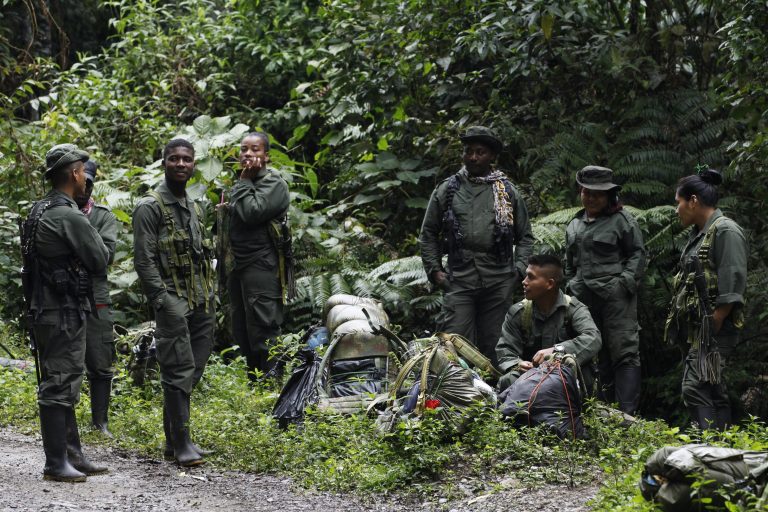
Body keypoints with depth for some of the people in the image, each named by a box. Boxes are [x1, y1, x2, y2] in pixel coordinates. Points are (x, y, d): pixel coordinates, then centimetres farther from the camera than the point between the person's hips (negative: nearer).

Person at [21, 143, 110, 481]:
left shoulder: (38, 212, 11)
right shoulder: (69, 216, -18)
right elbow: (99, 261, -13)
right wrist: (96, 239, 8)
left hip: (44, 310, 10)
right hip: (64, 313, -10)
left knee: (63, 386, 14)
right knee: (58, 386, -6)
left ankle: (73, 456, 21)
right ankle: (56, 464, -3)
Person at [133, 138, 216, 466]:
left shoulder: (194, 207, 18)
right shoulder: (150, 207, -7)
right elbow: (144, 260, -11)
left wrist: (210, 298, 16)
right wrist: (162, 301, -17)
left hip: (201, 304, 8)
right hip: (173, 302, -8)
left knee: (193, 370, 9)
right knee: (179, 371, -10)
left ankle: (173, 438, 18)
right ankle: (181, 444, -7)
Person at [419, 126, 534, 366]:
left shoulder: (507, 192, 11)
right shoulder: (447, 190, 9)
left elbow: (525, 237, 15)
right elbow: (428, 234, 14)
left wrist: (518, 270, 2)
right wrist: (434, 270, 3)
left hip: (498, 281, 1)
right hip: (459, 279, -1)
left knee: (493, 345, 5)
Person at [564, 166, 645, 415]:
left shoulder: (622, 220, 1)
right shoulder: (574, 225, 19)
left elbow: (637, 254, -1)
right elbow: (569, 263, 27)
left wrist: (626, 281, -11)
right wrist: (572, 286, 17)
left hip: (615, 294, -6)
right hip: (584, 297, 6)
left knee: (624, 351, -11)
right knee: (596, 352, 9)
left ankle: (627, 411, -17)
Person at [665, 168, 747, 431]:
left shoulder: (725, 231, -10)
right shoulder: (700, 234, 20)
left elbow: (732, 284, -18)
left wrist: (713, 326, -21)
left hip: (714, 328, -10)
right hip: (699, 330, 10)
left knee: (695, 389, -19)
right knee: (713, 391, 11)